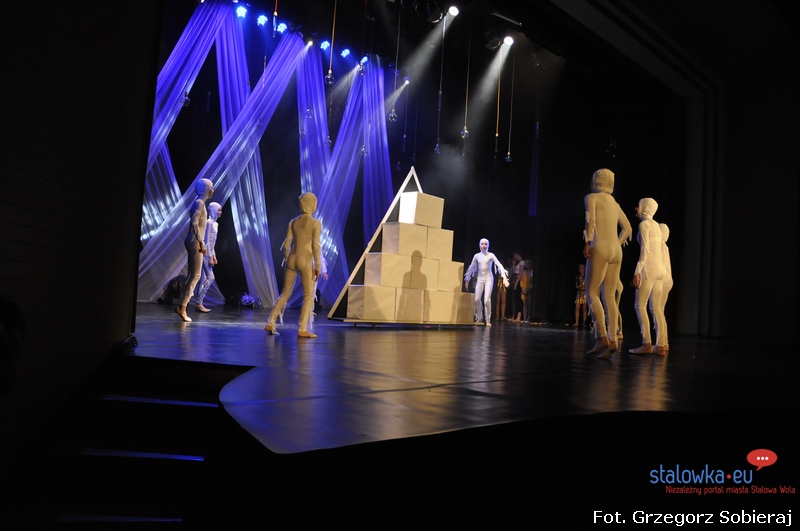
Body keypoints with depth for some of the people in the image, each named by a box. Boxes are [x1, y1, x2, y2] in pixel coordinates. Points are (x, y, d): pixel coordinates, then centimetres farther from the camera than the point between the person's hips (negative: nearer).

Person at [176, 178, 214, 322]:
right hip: (194, 241, -10)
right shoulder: (200, 203, -11)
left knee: (192, 275, 10)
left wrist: (200, 242, 19)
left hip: (194, 241, 10)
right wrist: (201, 242, -22)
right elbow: (194, 223, -22)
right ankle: (182, 306, -7)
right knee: (195, 275, -8)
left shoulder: (200, 203, 19)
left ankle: (182, 306, 11)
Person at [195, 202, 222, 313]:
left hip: (209, 253, 9)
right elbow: (207, 240, -16)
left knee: (204, 279, 7)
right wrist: (210, 257, -18)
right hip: (205, 253, -9)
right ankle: (199, 303, -8)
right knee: (210, 278, -11)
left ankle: (199, 303, 9)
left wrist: (214, 256, 18)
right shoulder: (209, 222, -13)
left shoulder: (215, 223, 16)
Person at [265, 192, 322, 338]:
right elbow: (315, 246, -11)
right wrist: (317, 266, -6)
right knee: (308, 296, 2)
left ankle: (271, 323, 13)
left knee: (285, 293, 16)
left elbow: (286, 244, 7)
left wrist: (286, 260, 17)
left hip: (292, 259, 5)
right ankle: (302, 329, -4)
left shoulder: (293, 222, 9)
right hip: (305, 261, -5)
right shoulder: (316, 223, -5)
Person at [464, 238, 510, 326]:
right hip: (479, 279, 3)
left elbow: (499, 265, -8)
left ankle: (488, 320, 1)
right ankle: (479, 318, 18)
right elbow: (471, 268, 10)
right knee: (477, 299, -3)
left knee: (487, 300, -13)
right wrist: (467, 280, 12)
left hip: (488, 278, -3)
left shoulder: (491, 255, -4)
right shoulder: (477, 256, 4)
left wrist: (504, 277, -18)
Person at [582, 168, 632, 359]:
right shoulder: (614, 203, 23)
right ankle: (612, 340, -1)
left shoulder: (591, 197, 3)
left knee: (592, 293, -4)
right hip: (616, 251, 7)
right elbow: (627, 229, 25)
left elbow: (590, 219, -15)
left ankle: (602, 338, -14)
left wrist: (587, 242, -11)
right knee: (609, 296, 5)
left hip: (600, 248, -6)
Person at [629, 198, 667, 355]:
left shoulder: (644, 224, -6)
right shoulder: (656, 225, 19)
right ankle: (660, 344, 7)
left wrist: (637, 272, -18)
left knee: (640, 305, -8)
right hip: (660, 268, 9)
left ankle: (647, 344, -13)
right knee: (657, 307, 8)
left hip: (649, 267, -9)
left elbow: (644, 249, -15)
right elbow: (660, 251, 19)